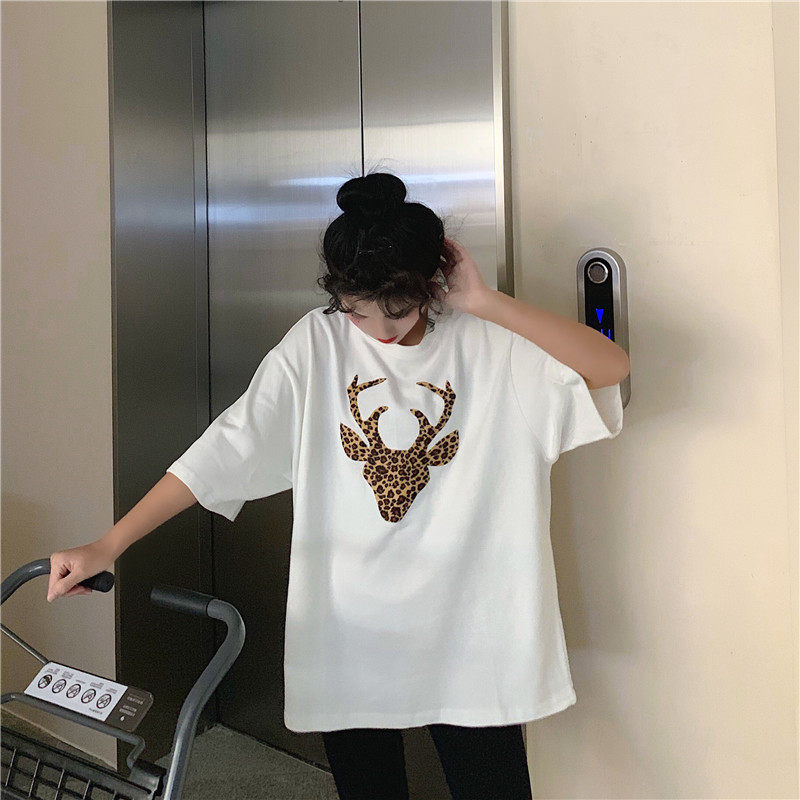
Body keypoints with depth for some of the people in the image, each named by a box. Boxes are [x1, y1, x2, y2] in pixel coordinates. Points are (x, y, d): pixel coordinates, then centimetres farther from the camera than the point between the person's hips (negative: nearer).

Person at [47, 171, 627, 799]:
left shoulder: (488, 344, -7)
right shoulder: (316, 346, -7)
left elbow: (611, 366, -16)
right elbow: (226, 449, -11)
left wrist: (485, 302, -21)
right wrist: (108, 545, -18)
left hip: (467, 635, 0)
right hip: (349, 634, 1)